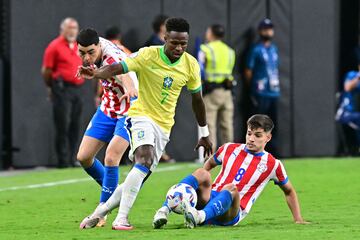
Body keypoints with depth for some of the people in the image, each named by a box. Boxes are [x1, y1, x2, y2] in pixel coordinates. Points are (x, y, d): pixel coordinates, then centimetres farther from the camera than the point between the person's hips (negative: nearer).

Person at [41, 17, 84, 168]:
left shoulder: (79, 47, 15)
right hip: (62, 89, -6)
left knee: (75, 127, 7)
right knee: (63, 126, -5)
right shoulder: (55, 46, -4)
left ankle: (72, 159, 13)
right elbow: (46, 71, -4)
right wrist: (51, 87, 5)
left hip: (77, 88, 6)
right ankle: (63, 160, -3)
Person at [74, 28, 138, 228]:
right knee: (83, 157, 5)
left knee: (111, 158, -22)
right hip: (107, 109, 8)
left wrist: (131, 89, -78)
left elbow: (124, 72, -59)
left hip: (128, 112, -8)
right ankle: (112, 191, 29)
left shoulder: (112, 58, -35)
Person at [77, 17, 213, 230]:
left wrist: (204, 134, 18)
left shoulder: (191, 65, -1)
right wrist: (96, 73, -47)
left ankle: (102, 211, 19)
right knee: (145, 158, -31)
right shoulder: (148, 55, -13)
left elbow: (197, 99, 12)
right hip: (142, 116, -5)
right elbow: (118, 68, -25)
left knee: (139, 178, 1)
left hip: (164, 125, 5)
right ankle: (122, 218, -31)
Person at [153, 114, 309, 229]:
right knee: (202, 174, -29)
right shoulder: (230, 149, 15)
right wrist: (201, 186, 22)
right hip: (208, 200, 2)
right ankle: (164, 211, -47)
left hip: (231, 214, -2)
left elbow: (289, 191, 21)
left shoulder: (272, 165, 9)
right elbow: (210, 164, 31)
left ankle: (200, 216, -67)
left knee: (231, 189, -37)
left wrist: (298, 219, 15)